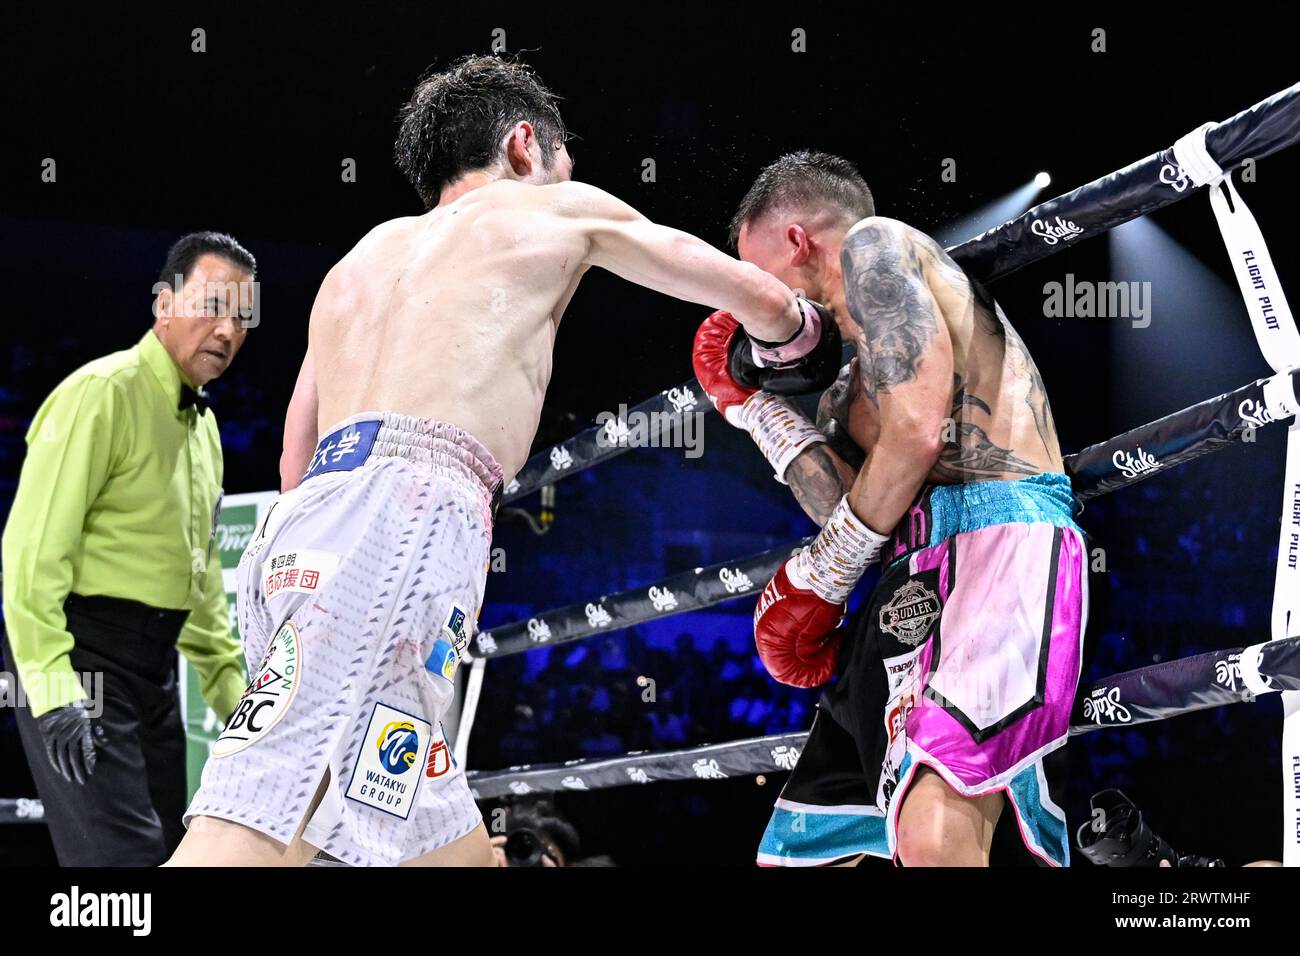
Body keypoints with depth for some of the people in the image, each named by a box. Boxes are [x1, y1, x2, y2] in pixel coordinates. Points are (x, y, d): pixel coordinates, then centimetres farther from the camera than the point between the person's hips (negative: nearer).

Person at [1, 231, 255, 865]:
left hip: (153, 663, 9)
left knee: (165, 846, 8)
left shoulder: (203, 424, 18)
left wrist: (229, 686, 23)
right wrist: (53, 686, -23)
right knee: (125, 854, -16)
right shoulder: (103, 393, -11)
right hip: (84, 648, -9)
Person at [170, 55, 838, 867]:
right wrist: (789, 339, 51)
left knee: (453, 849, 13)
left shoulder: (362, 262, 35)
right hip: (405, 517, -7)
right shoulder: (558, 211, 21)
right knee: (247, 836, -22)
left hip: (299, 531, 7)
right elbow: (762, 299, 28)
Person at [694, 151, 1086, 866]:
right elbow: (861, 510, 14)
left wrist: (821, 576, 1)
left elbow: (917, 434, -10)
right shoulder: (858, 366, 31)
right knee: (793, 852, 13)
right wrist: (759, 406, 24)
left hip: (999, 539, -10)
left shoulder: (875, 244, 5)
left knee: (934, 840, -31)